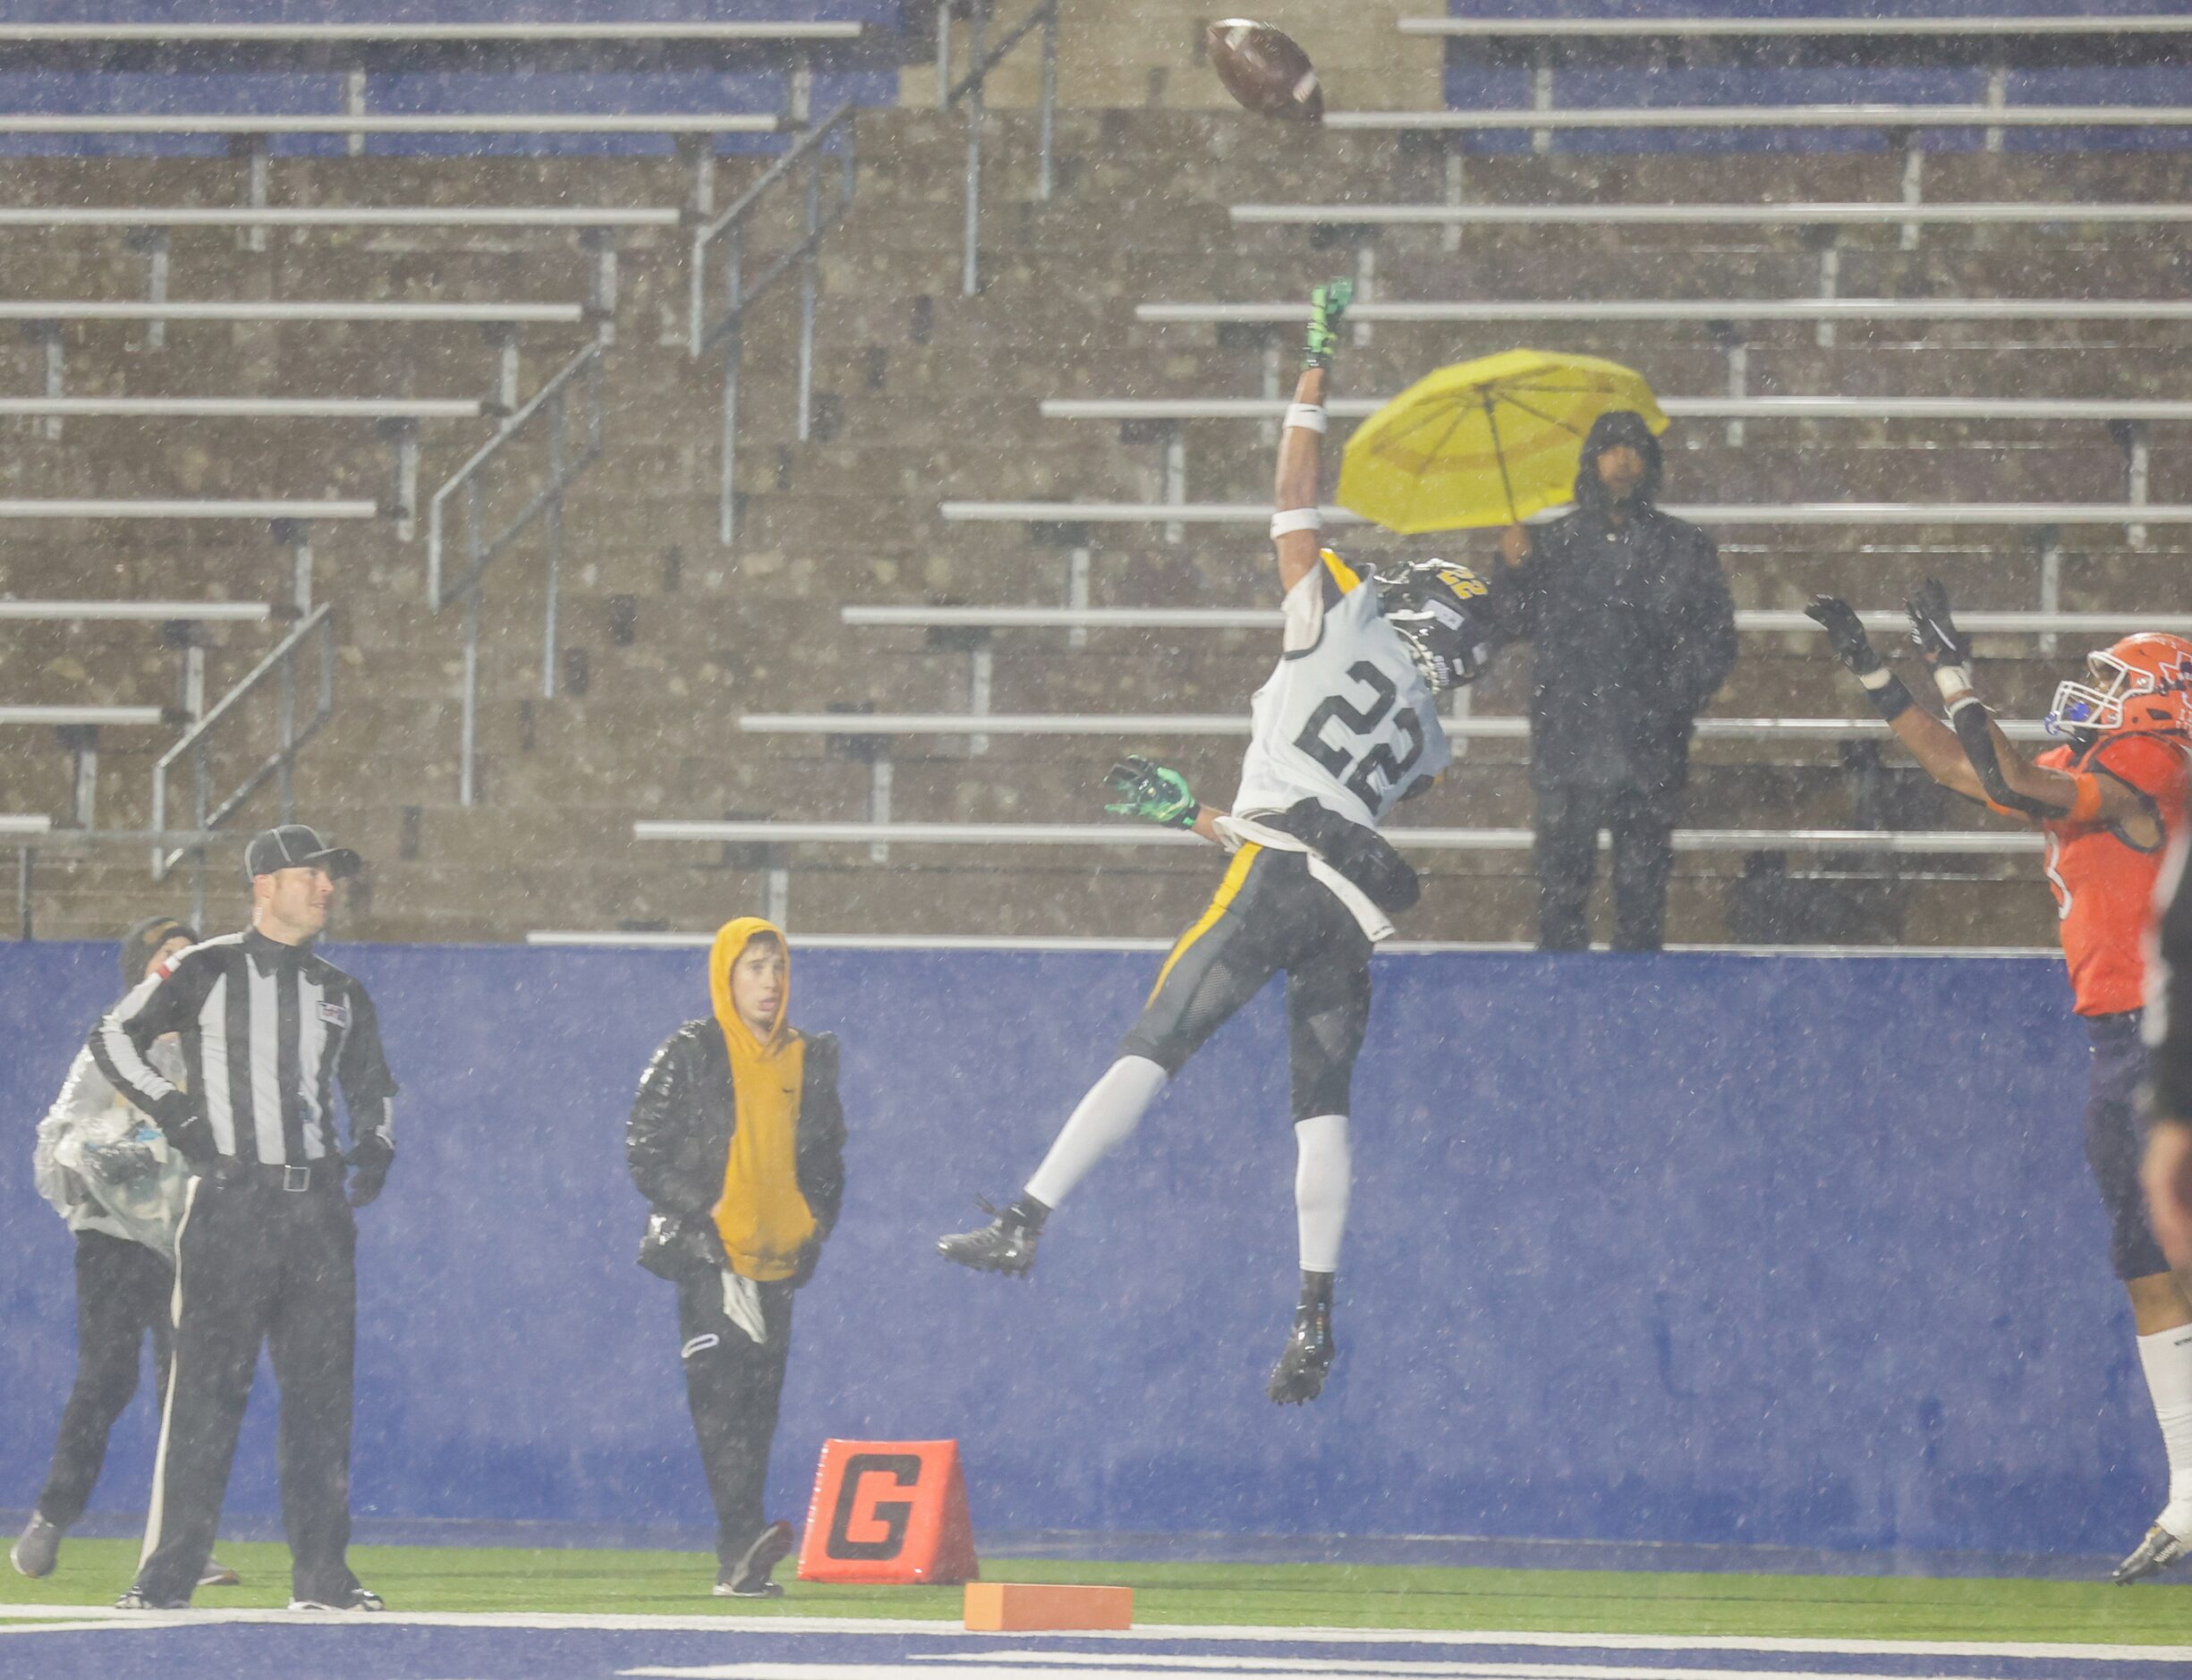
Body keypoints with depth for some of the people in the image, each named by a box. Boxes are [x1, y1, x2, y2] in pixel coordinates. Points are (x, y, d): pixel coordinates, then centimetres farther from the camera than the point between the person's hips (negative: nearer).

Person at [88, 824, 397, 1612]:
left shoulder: (341, 993, 16)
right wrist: (172, 1110, -8)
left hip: (317, 1207, 5)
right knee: (207, 1385, -8)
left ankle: (321, 1575, 7)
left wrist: (375, 1145, 8)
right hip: (229, 1205, -5)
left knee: (322, 1390, 3)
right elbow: (114, 1036, 2)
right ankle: (166, 1575, -7)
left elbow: (373, 1085, 27)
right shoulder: (207, 972, 1)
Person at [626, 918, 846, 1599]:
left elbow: (827, 1155, 23)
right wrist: (701, 1212, -12)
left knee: (760, 1403, 4)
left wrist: (817, 1226, 8)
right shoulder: (690, 1055, -1)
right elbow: (644, 1148, -4)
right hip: (708, 1258, -5)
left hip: (778, 1261, 5)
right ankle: (740, 1541, -29)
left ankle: (742, 1566, 7)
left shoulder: (810, 1059, 14)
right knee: (722, 1389, -18)